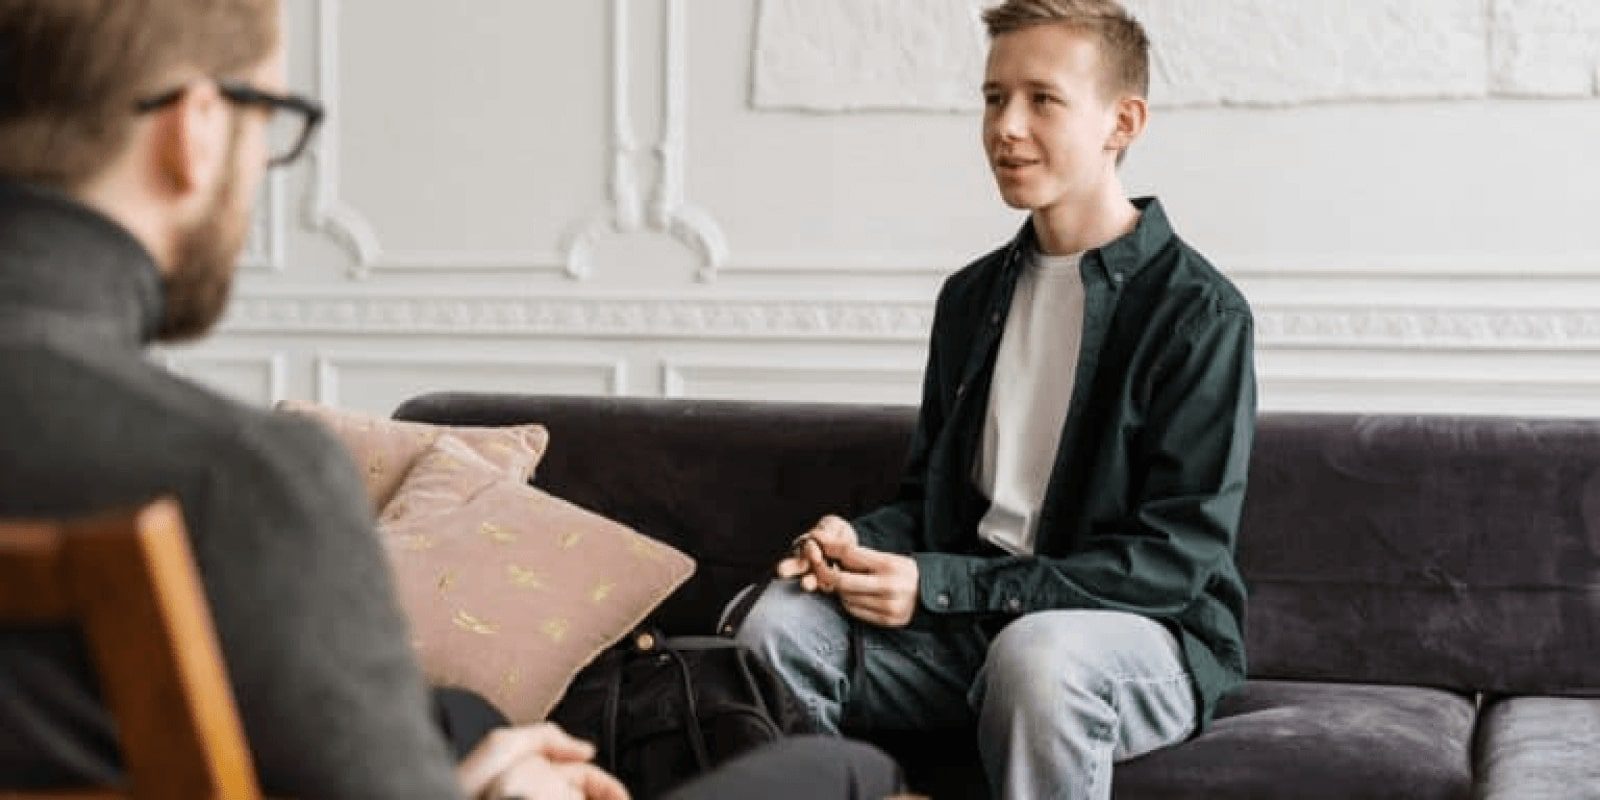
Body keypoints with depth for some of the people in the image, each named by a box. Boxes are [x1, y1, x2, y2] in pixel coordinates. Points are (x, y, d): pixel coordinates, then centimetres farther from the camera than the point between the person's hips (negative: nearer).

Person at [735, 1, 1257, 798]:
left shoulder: (1198, 311, -10)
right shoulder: (971, 296, 11)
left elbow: (1178, 557, -15)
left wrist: (941, 585, -22)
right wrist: (859, 543, -8)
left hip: (1148, 633, -5)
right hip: (968, 616, 5)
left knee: (1035, 654, -38)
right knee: (784, 623, -21)